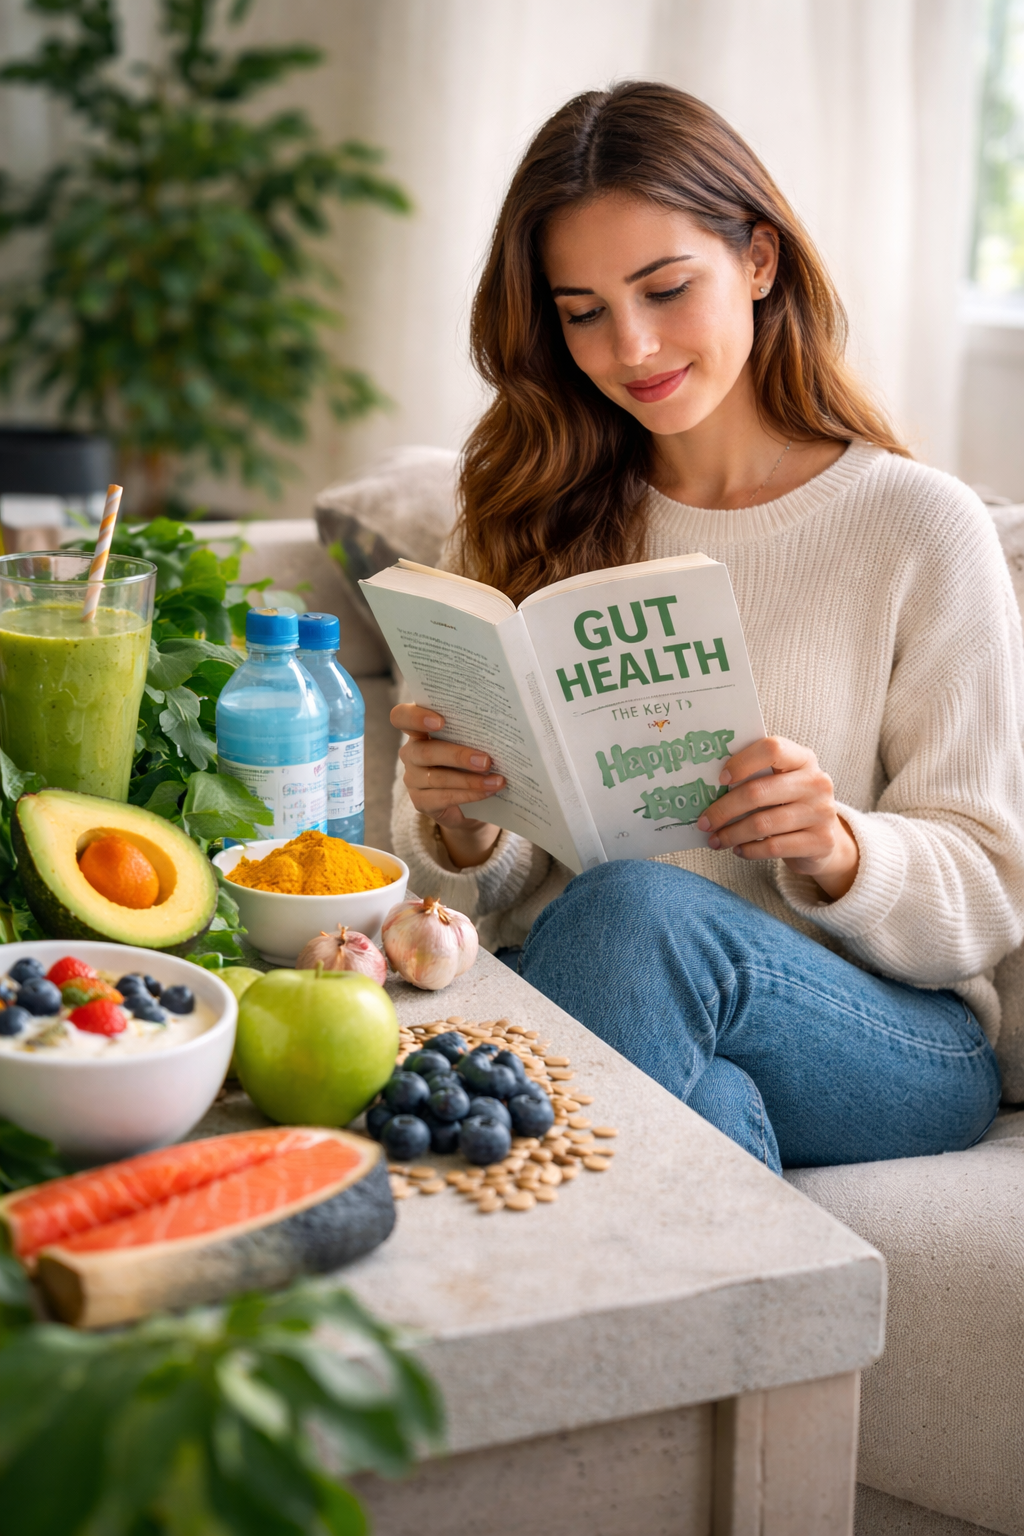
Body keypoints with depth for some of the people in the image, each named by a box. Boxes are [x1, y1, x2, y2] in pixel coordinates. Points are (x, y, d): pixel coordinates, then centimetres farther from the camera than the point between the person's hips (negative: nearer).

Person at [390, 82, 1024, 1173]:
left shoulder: (919, 528, 0)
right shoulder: (534, 519, 11)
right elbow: (496, 896, 9)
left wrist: (840, 851, -21)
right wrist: (456, 828, -15)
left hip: (894, 1051, -1)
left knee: (638, 905, -33)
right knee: (706, 1105, -36)